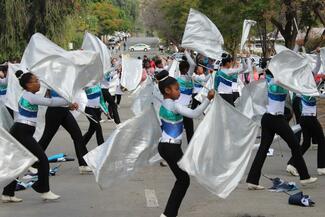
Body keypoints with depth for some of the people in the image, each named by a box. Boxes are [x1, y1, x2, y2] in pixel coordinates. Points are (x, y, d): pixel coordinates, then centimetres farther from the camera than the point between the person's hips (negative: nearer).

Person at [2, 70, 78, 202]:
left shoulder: (27, 95, 16)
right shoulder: (30, 97, -15)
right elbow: (50, 102, -17)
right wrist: (69, 102, -9)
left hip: (18, 133, 10)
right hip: (22, 133, -10)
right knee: (43, 160, -4)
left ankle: (7, 194, 16)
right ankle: (44, 191, 3)